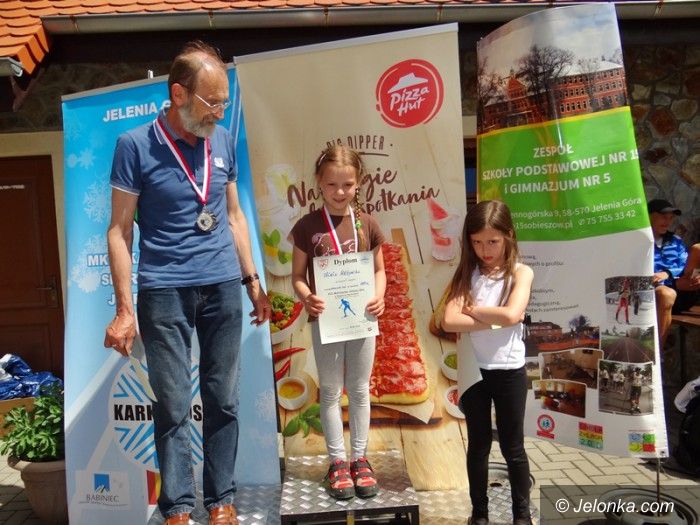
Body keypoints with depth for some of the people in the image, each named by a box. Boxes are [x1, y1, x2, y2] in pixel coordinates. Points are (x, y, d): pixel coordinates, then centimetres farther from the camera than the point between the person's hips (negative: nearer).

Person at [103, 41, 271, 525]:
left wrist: (253, 280, 13)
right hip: (163, 291, -3)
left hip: (224, 287, 4)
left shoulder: (223, 141, 7)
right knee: (172, 406, 2)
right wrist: (124, 308, -9)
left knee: (224, 401, 8)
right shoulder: (135, 145, -5)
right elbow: (120, 230, -4)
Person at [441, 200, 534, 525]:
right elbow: (449, 322, -14)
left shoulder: (520, 273, -5)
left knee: (513, 448, 11)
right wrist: (494, 319, -18)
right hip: (473, 371, 2)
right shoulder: (466, 274, 0)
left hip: (509, 371, -2)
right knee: (478, 446, 15)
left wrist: (473, 310, -11)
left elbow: (511, 315, -23)